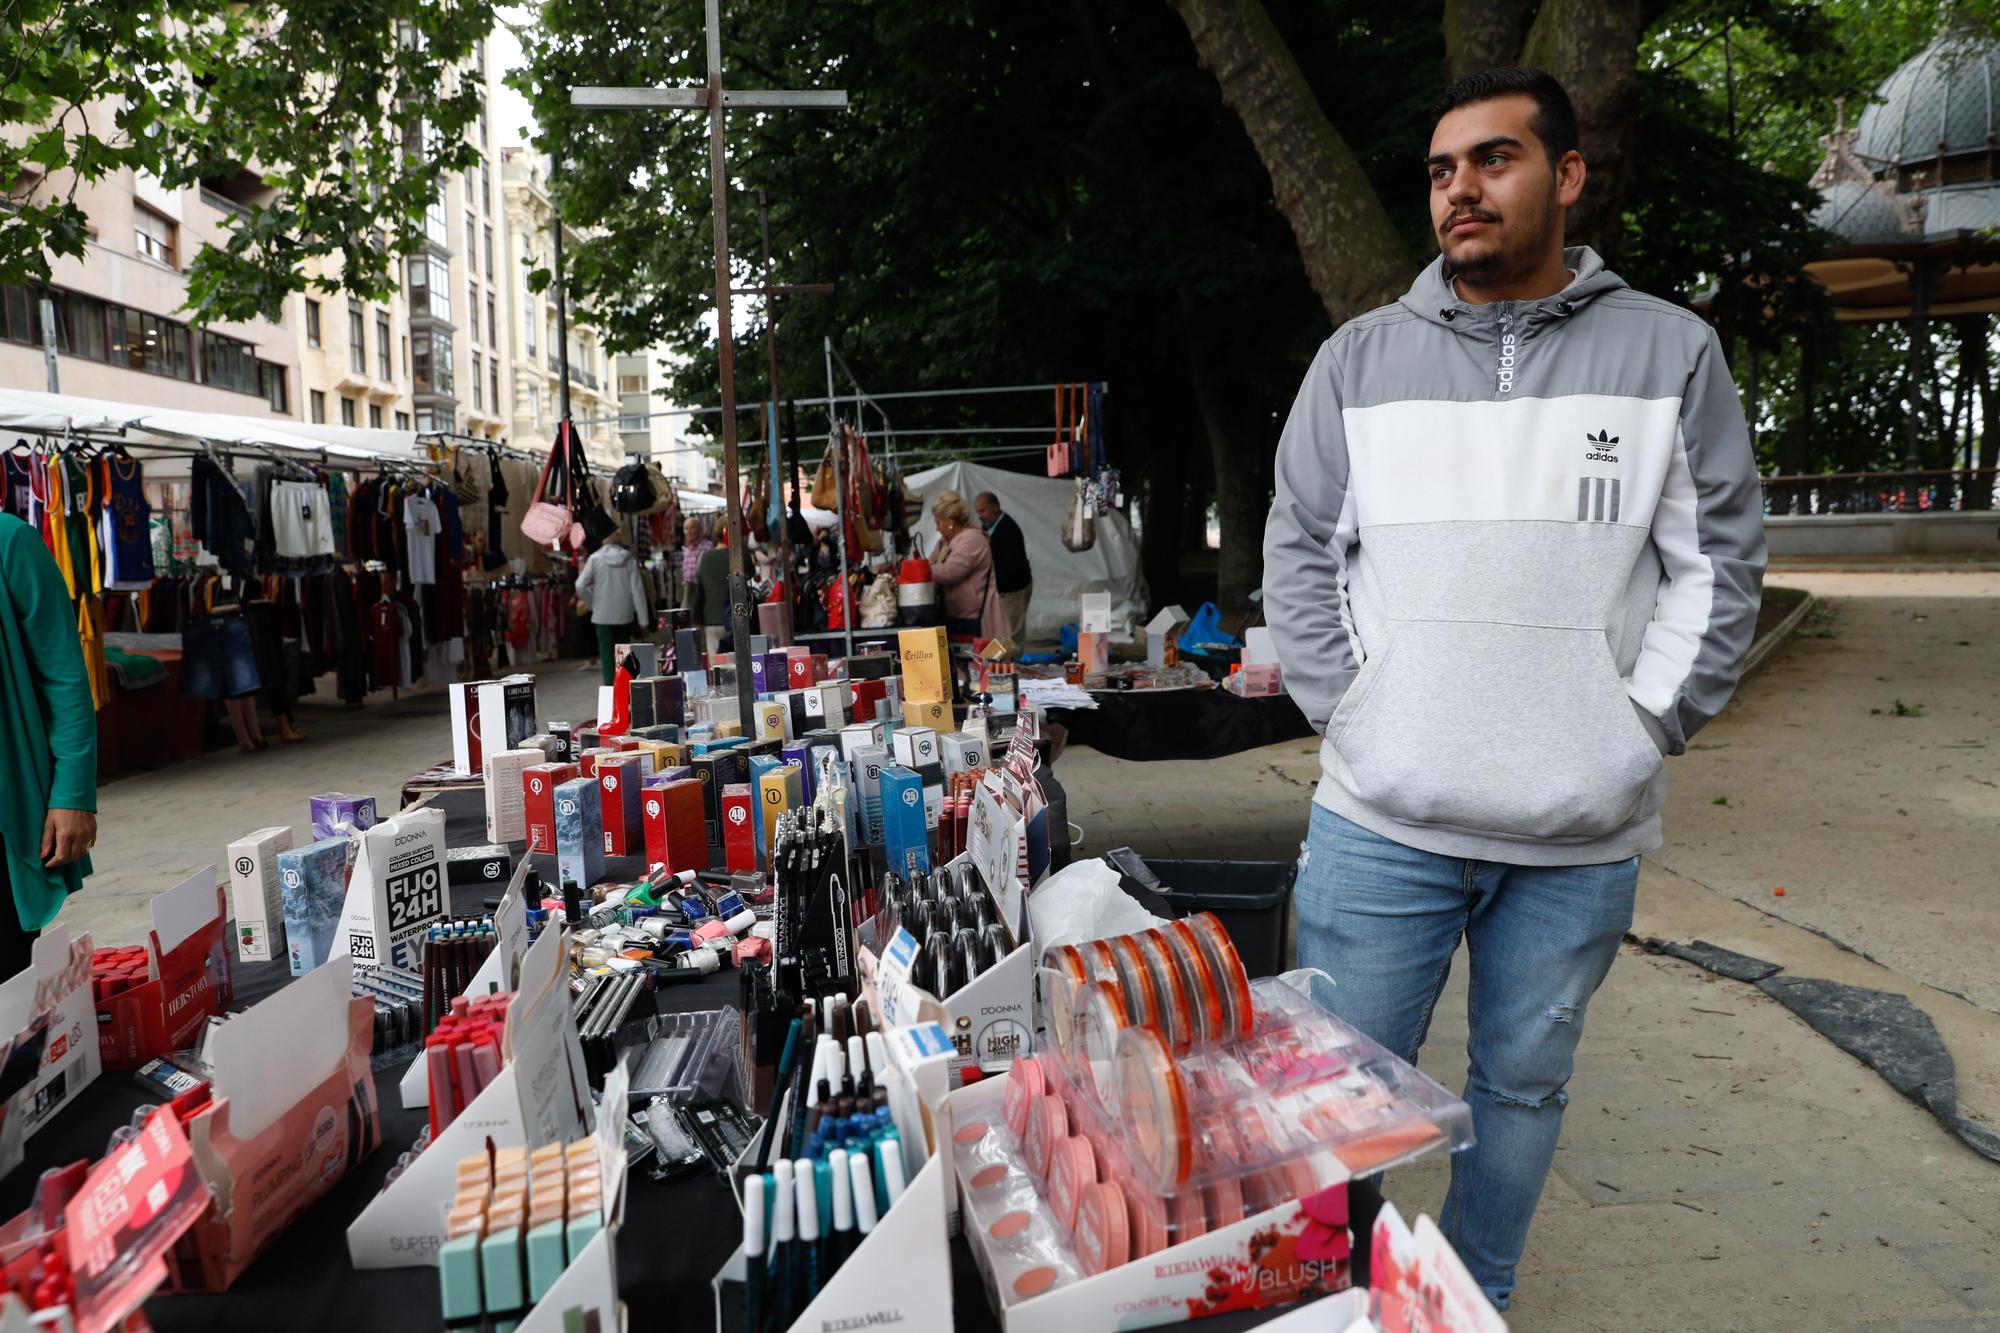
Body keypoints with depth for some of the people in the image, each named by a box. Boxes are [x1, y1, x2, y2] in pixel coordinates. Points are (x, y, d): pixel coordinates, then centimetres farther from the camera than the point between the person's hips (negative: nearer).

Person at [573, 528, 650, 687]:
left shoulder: (595, 558, -6)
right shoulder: (629, 559, -3)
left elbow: (580, 585, -11)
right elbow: (637, 590, -4)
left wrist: (590, 602, 7)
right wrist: (642, 618, -1)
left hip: (603, 615, -2)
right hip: (625, 615, 2)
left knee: (607, 653, 1)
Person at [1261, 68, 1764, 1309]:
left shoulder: (1672, 350, 3)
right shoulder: (1361, 357, 3)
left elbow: (1719, 563, 4)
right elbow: (1301, 553, 3)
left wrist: (1644, 729, -4)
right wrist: (1358, 714, -6)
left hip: (1586, 836, 1)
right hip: (1384, 820, 0)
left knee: (1526, 1085, 17)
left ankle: (1478, 1297, 40)